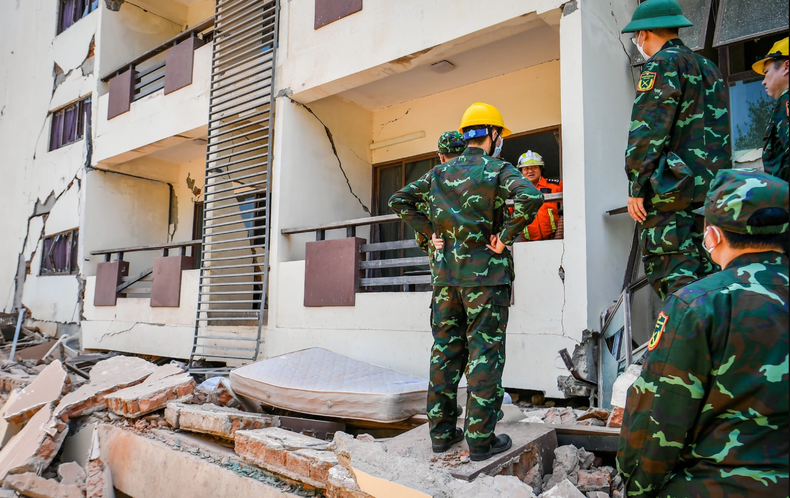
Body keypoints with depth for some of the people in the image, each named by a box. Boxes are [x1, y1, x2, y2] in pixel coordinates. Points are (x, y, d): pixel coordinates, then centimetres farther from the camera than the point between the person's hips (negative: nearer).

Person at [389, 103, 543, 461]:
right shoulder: (498, 170, -4)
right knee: (485, 353, 2)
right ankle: (481, 439, 7)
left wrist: (430, 232, 10)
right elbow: (531, 196, -23)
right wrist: (505, 236, -13)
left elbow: (399, 200, 14)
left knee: (444, 350, 11)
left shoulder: (440, 172, 10)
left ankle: (441, 432, 19)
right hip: (485, 275, -5)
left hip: (445, 274, 5)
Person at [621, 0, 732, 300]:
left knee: (674, 277, -9)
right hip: (712, 191, 9)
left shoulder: (662, 64, -4)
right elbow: (721, 132, 23)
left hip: (670, 188, -9)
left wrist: (636, 187, -14)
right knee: (707, 275, 11)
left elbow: (648, 130, -14)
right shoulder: (711, 70, 23)